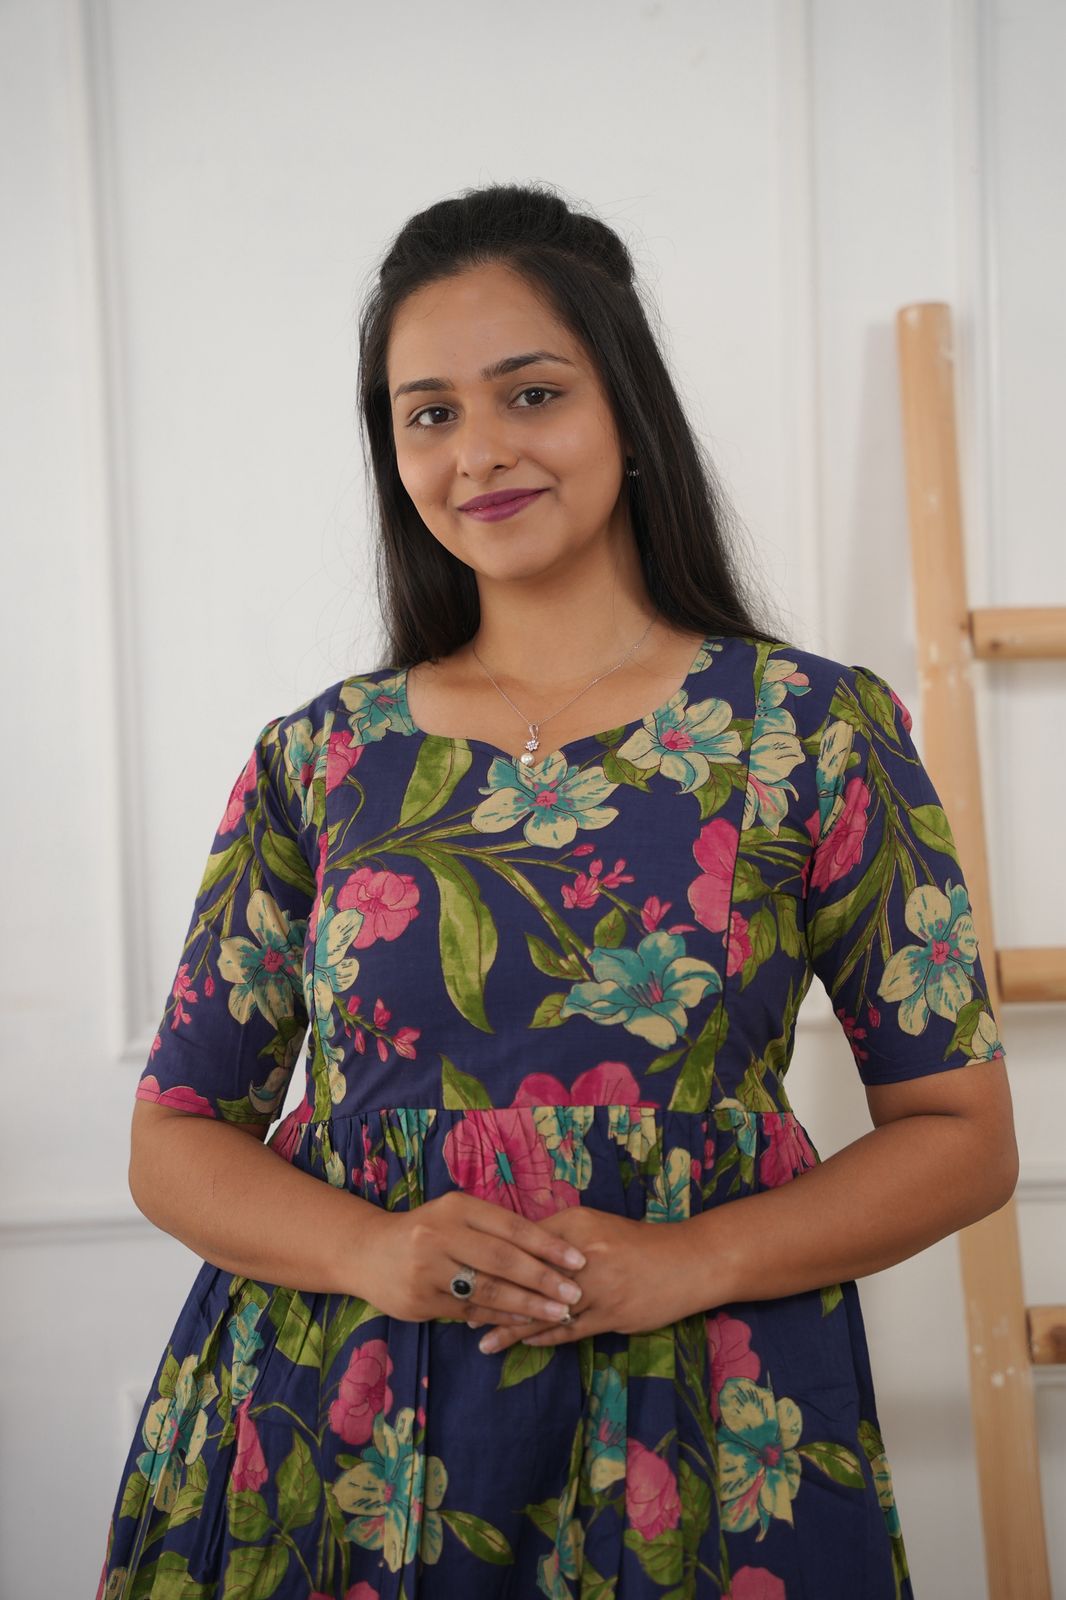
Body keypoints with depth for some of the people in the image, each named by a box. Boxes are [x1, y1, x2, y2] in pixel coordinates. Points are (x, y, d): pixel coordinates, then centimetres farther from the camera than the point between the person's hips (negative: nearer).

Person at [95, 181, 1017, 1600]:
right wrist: (375, 1252, -14)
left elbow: (963, 1134, -2)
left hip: (698, 1450, -1)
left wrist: (683, 1265, -16)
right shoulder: (314, 762, 2)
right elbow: (177, 1137, 5)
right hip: (332, 1445, 2)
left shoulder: (819, 732, -3)